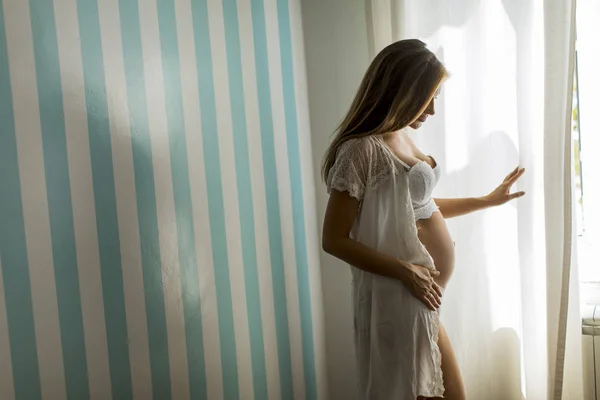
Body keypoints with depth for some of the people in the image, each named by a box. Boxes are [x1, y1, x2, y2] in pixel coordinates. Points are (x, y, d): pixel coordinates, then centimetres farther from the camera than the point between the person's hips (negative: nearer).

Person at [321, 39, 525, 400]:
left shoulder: (402, 137, 8)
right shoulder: (362, 149, -19)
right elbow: (335, 241, -19)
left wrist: (488, 200, 24)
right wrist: (405, 271, -21)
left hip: (424, 301, 9)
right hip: (398, 299, -9)